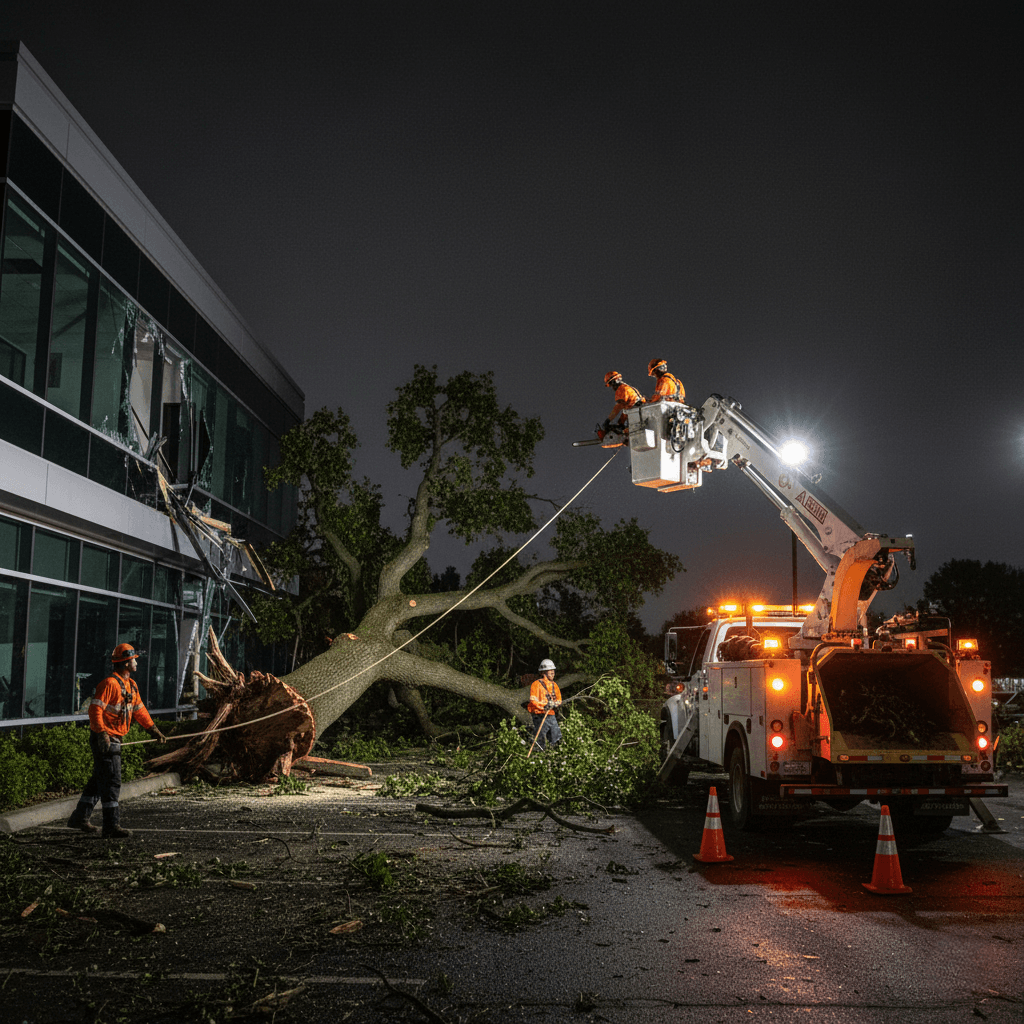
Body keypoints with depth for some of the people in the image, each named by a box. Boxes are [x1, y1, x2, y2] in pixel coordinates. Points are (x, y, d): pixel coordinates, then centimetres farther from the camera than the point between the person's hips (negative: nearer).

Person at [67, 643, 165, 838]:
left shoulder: (131, 685, 13)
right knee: (111, 783, -8)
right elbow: (95, 710, -23)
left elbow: (139, 710, 20)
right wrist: (102, 734, -31)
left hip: (113, 740, 10)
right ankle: (111, 827, -5)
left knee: (99, 779, 18)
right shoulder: (110, 684, -17)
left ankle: (79, 818, 30)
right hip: (104, 740, -10)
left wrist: (153, 729, 15)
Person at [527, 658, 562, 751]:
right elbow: (533, 700, -13)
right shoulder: (536, 684, -5)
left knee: (557, 741, 2)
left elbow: (559, 700, 15)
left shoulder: (554, 685, 16)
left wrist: (555, 704, -8)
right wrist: (544, 706, -24)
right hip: (540, 716, -6)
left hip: (551, 715, 6)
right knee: (540, 743, -4)